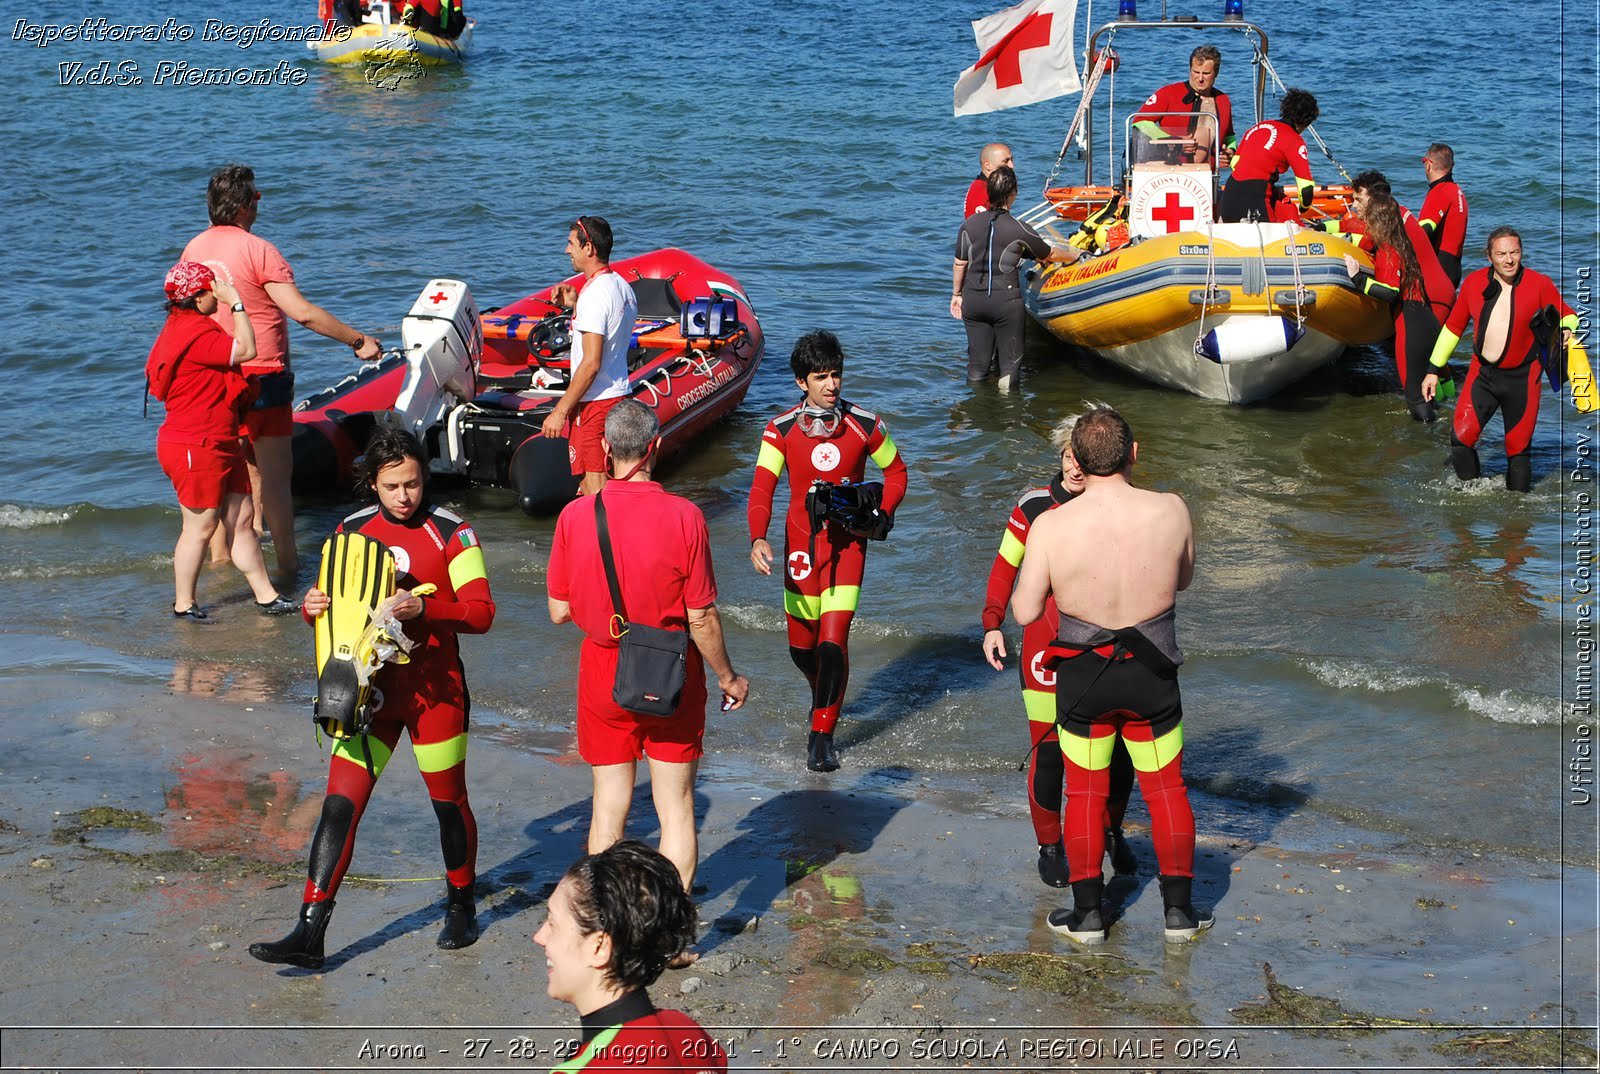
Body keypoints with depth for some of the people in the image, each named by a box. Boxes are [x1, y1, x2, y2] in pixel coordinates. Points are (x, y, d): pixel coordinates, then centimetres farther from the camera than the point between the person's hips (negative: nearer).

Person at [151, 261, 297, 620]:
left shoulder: (183, 327, 15)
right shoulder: (195, 333, -21)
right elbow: (246, 349, -25)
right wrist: (236, 302, -17)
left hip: (219, 444, 11)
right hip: (196, 447, -11)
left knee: (241, 520, 11)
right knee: (200, 528, 0)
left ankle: (266, 596, 14)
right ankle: (183, 605, 12)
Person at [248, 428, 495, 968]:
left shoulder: (450, 532, -7)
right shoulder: (354, 530, 6)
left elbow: (481, 612, -13)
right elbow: (332, 603, 15)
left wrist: (422, 607, -29)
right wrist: (313, 605, -9)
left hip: (434, 688, -3)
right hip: (371, 685, 3)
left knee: (449, 801, 11)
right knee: (341, 804, -4)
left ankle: (461, 908, 33)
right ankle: (309, 933, -3)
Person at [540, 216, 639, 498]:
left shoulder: (594, 294, -19)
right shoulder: (622, 287, 11)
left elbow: (591, 363, -23)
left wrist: (560, 411, -19)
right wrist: (575, 306, 13)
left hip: (594, 401, -10)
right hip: (618, 393, 10)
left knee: (595, 488, -4)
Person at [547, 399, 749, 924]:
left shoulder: (576, 515, -10)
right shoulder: (683, 516, -16)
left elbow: (559, 612, -3)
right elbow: (701, 618, -12)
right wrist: (728, 677, 4)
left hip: (603, 674, 2)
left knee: (609, 806, 13)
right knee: (676, 806, 10)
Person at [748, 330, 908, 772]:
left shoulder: (865, 425, -7)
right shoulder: (781, 430, -8)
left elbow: (896, 472, 8)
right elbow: (762, 489, -14)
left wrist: (880, 516, -10)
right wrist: (758, 539, -31)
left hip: (847, 542, -1)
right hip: (801, 541, 1)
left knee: (833, 642, -12)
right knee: (801, 644, 11)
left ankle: (822, 735, 4)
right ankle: (824, 694, 45)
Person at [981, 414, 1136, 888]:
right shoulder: (1034, 507, -5)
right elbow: (1004, 568, 4)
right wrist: (992, 624, -3)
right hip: (1046, 650, -1)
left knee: (1119, 753, 5)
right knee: (1048, 754, 0)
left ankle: (1111, 832, 34)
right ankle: (1050, 846, 22)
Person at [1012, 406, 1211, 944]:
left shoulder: (1051, 526, -19)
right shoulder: (1171, 511, -15)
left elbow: (1024, 612, -11)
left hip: (1082, 675, -1)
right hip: (1152, 675, 1)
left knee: (1084, 793, 16)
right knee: (1166, 789, 17)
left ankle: (1087, 912, 22)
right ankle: (1179, 909, 24)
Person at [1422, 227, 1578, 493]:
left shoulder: (1540, 284, -7)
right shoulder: (1473, 283, 0)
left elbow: (1568, 316, 3)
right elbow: (1453, 326, 10)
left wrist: (1566, 329, -22)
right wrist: (1434, 369, 10)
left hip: (1522, 378, -2)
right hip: (1482, 374, 2)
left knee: (1518, 449, 5)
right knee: (1460, 436, -11)